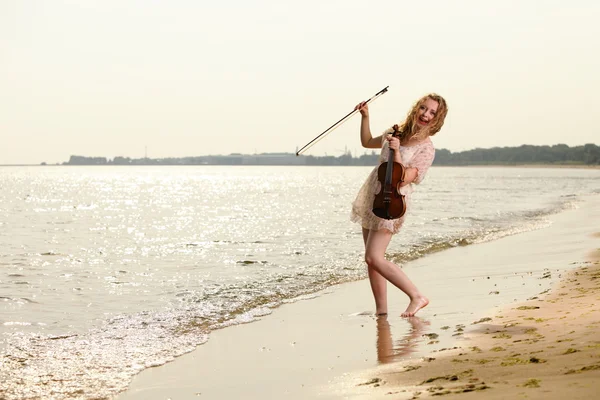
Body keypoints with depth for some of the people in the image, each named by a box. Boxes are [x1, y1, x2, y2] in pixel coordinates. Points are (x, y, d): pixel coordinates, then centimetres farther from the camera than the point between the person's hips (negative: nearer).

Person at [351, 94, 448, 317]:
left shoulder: (426, 149, -12)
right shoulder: (397, 132, 8)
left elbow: (402, 180, -21)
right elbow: (367, 142, 25)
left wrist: (397, 151, -27)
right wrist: (365, 117, 14)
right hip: (371, 197, 8)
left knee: (373, 257, -15)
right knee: (372, 258, 7)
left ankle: (417, 297, -9)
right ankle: (381, 310, 12)